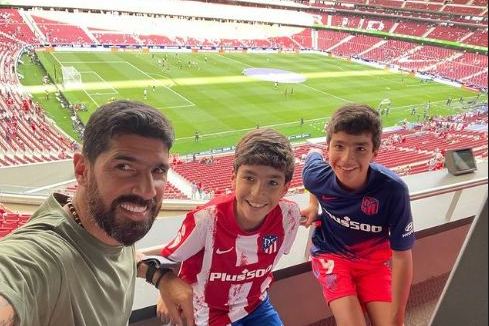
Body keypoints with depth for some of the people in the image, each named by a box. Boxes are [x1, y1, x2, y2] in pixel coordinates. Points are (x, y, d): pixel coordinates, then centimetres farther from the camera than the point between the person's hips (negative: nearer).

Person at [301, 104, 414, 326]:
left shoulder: (393, 190, -31)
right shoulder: (317, 175, -24)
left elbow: (402, 256, -21)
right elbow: (312, 154, 3)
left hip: (375, 257, 0)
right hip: (332, 252, 0)